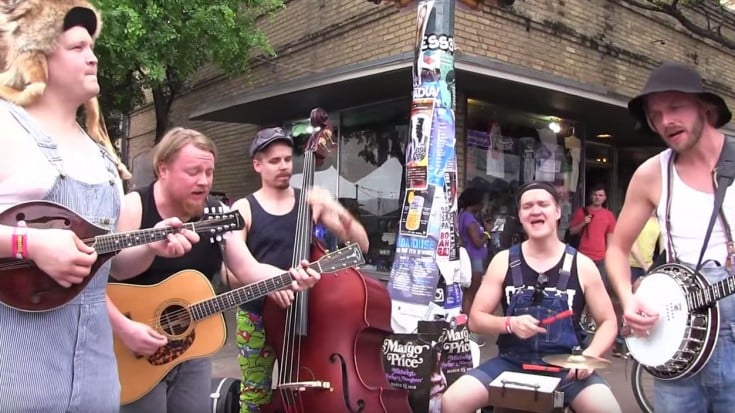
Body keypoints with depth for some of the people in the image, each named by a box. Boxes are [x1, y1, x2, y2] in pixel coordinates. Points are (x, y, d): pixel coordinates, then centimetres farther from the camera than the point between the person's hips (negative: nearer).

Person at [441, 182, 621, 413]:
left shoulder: (582, 265, 0)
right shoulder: (503, 261, 1)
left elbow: (608, 322, 7)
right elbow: (476, 319, 3)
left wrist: (591, 353, -13)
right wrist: (509, 323, -17)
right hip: (511, 363, 1)